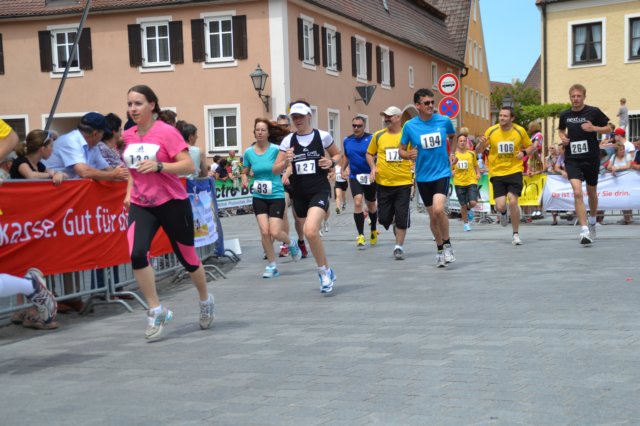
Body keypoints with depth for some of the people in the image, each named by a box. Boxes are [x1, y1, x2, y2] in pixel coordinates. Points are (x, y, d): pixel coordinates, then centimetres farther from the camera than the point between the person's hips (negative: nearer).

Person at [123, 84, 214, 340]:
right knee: (137, 254, -20)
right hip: (141, 206, 4)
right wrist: (129, 192, 13)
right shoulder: (128, 136, 6)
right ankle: (156, 311, -8)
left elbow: (189, 166, -18)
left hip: (172, 203, -4)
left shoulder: (167, 132, -12)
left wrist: (159, 166, -30)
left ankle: (205, 301, 37)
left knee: (187, 257, 10)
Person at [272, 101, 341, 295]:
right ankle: (326, 272, 35)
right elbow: (275, 170, 2)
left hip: (319, 190, -4)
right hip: (298, 193, 4)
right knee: (312, 234, 14)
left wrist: (331, 162, -8)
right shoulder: (288, 140, 2)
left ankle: (324, 272, -4)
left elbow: (337, 154, 14)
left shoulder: (322, 136, -3)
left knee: (311, 231, -24)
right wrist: (286, 162, -19)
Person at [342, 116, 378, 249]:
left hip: (369, 177, -2)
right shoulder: (347, 141, 5)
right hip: (354, 176, 2)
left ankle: (373, 230, 39)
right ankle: (361, 236, -14)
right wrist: (342, 169, 9)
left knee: (371, 205, 14)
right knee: (357, 203, -17)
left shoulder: (371, 139, -9)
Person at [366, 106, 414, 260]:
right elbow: (369, 154, 14)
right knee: (384, 218, 5)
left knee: (402, 217, -3)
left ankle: (399, 247, 11)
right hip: (383, 183, 2)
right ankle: (395, 225, 39)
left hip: (404, 183, -2)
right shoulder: (378, 136, 4)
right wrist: (373, 167, -2)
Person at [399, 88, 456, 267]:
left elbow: (452, 136, 19)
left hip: (442, 172, -1)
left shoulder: (444, 121, -3)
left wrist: (453, 155, 8)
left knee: (438, 209, -22)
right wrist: (408, 155, -17)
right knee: (432, 215, 9)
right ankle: (440, 249, 28)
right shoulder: (409, 126, -6)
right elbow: (401, 150, 4)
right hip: (423, 176, 1)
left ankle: (447, 245, -1)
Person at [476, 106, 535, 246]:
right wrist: (481, 144, -20)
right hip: (497, 173, 0)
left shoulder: (520, 131, -2)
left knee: (513, 201, -14)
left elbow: (530, 146, 13)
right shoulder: (491, 131, -4)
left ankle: (515, 234, 3)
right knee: (500, 206, -8)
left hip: (514, 171, 0)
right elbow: (479, 150, 3)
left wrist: (524, 152, -9)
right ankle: (503, 212, 34)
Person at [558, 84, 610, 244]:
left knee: (591, 192, 16)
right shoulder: (565, 115, 3)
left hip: (591, 158, 0)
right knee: (577, 192, -17)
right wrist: (562, 137, 0)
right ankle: (585, 231, -19)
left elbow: (608, 128, 2)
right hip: (572, 159, 0)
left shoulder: (594, 112, -5)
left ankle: (592, 222, 42)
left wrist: (594, 128, -16)